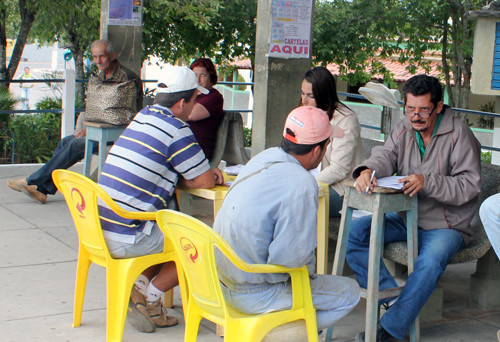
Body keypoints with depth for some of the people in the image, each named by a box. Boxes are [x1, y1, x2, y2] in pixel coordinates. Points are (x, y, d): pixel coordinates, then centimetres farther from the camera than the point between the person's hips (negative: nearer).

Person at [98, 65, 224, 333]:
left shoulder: (142, 116, 12)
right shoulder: (177, 129, -13)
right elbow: (206, 182, -6)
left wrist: (205, 172, 11)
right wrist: (211, 176, 17)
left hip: (101, 229, 9)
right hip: (128, 239, -9)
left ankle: (140, 285, 15)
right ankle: (149, 297, 8)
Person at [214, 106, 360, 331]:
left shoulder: (266, 157, 1)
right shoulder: (301, 187, -24)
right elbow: (289, 257, -25)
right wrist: (309, 271, -3)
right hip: (253, 294, -9)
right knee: (349, 292, 4)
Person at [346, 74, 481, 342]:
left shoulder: (459, 134, -11)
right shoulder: (404, 129, 7)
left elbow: (469, 185, -17)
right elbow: (385, 156, -5)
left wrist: (428, 182, -31)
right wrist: (367, 170, -30)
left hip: (446, 225, -6)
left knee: (430, 262, -35)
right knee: (355, 230, -14)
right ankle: (390, 296, -18)